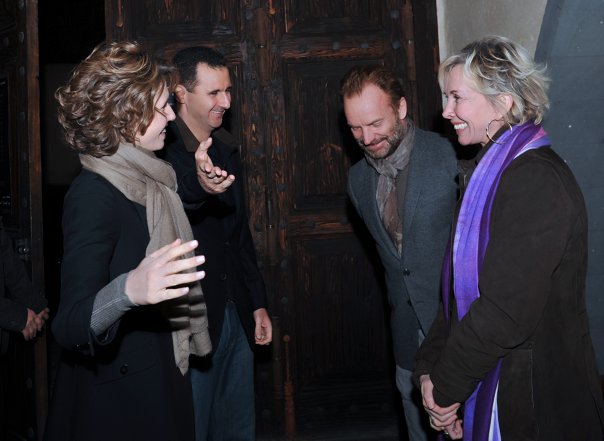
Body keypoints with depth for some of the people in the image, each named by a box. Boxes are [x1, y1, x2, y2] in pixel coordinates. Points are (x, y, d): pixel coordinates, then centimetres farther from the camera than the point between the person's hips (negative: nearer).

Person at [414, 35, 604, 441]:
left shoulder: (536, 181, -21)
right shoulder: (490, 173, 9)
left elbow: (505, 312, -26)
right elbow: (461, 287, 8)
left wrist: (445, 388, -14)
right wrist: (431, 369, -2)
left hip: (533, 402, -8)